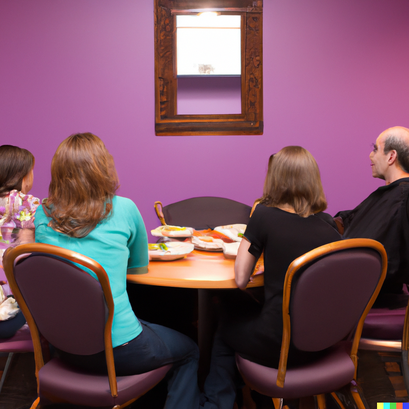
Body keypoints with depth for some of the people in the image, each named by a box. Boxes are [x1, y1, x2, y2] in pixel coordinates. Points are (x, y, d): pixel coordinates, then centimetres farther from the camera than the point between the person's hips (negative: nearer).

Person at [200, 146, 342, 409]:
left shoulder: (264, 215, -13)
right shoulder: (331, 232, -3)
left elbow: (241, 278, -10)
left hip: (281, 346, -5)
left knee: (225, 326, 26)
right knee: (241, 309, 30)